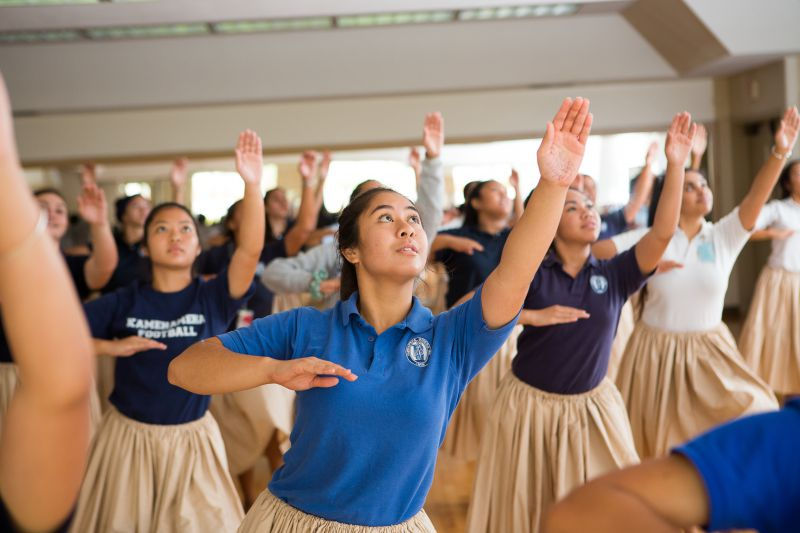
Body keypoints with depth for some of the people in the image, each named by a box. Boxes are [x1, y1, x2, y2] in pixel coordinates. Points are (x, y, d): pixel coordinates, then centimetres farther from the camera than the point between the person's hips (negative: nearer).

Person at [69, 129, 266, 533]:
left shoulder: (212, 298, -8)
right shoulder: (125, 300, -5)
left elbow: (249, 250, -24)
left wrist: (252, 185, -35)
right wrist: (112, 346, -16)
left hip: (190, 438, -1)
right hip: (128, 436, 1)